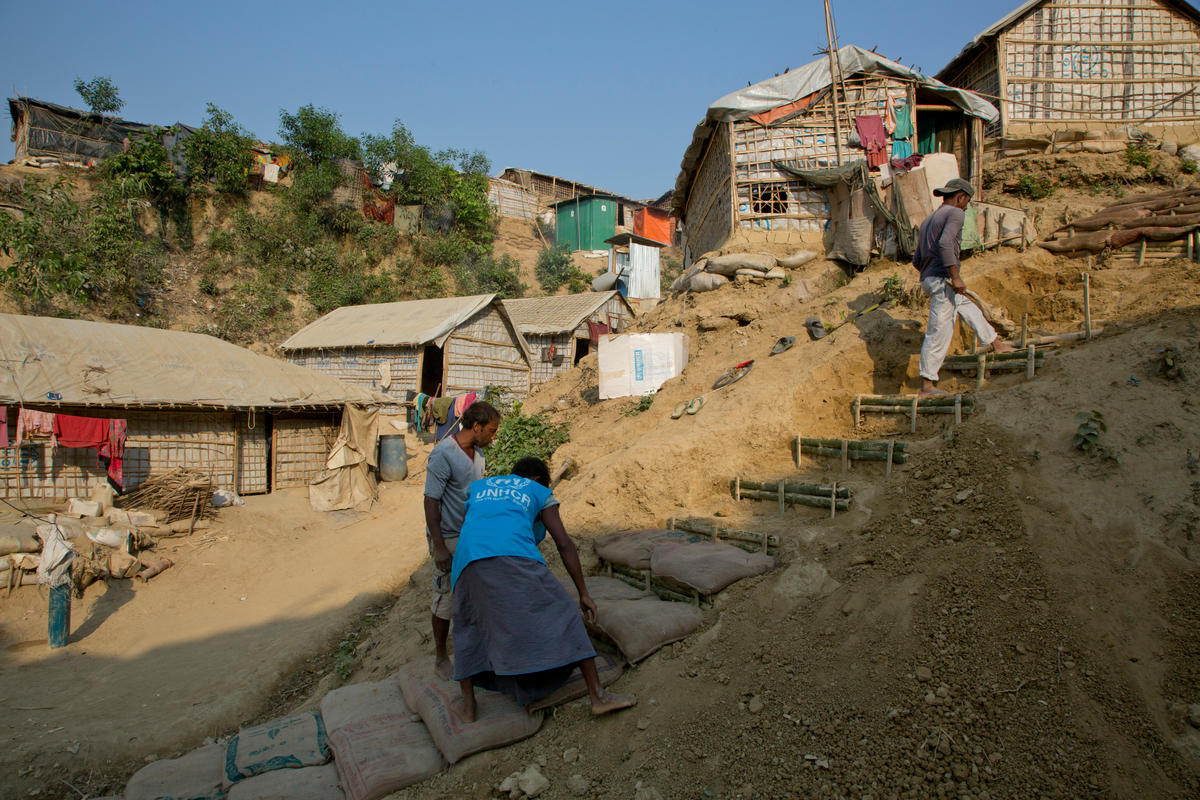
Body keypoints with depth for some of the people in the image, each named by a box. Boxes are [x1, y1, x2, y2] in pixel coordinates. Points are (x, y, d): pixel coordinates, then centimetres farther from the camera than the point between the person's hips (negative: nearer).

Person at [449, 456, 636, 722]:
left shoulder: (477, 487, 35)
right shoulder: (539, 492, 26)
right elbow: (565, 544, 19)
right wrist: (583, 594, 21)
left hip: (470, 560, 3)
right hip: (516, 558, -3)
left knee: (466, 628, 26)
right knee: (563, 618, 7)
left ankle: (467, 705, 24)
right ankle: (598, 696, 5)